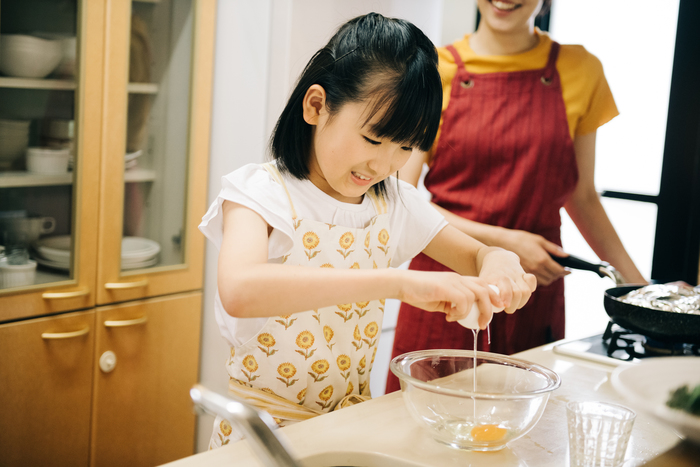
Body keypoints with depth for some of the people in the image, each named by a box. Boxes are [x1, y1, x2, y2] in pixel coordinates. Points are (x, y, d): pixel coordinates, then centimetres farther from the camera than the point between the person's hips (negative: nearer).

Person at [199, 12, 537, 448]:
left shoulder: (394, 202, 4)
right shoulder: (260, 191, -12)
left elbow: (476, 256, 17)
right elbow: (239, 291, -32)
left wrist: (499, 262, -9)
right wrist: (399, 282, -39)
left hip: (352, 424, 7)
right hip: (263, 429, -7)